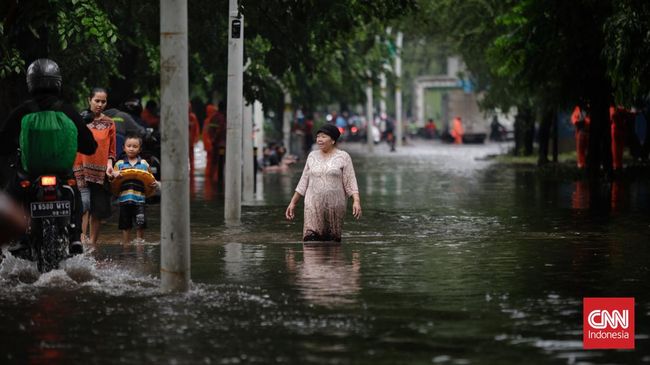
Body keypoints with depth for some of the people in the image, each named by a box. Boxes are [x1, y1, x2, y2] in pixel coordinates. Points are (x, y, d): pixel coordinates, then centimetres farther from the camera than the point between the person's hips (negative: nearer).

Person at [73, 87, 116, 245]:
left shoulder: (109, 124, 10)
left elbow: (111, 150, 10)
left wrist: (109, 165, -5)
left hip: (100, 172, 3)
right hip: (82, 169, -3)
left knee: (98, 210, 4)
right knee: (85, 203, -21)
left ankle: (92, 244, 13)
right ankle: (82, 237, -25)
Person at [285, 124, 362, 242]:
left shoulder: (343, 157, 1)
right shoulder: (312, 156, 11)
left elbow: (350, 182, -3)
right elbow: (303, 182, 15)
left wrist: (356, 201, -17)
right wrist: (293, 202, 12)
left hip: (335, 205, -2)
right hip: (314, 205, 2)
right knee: (311, 239, -14)